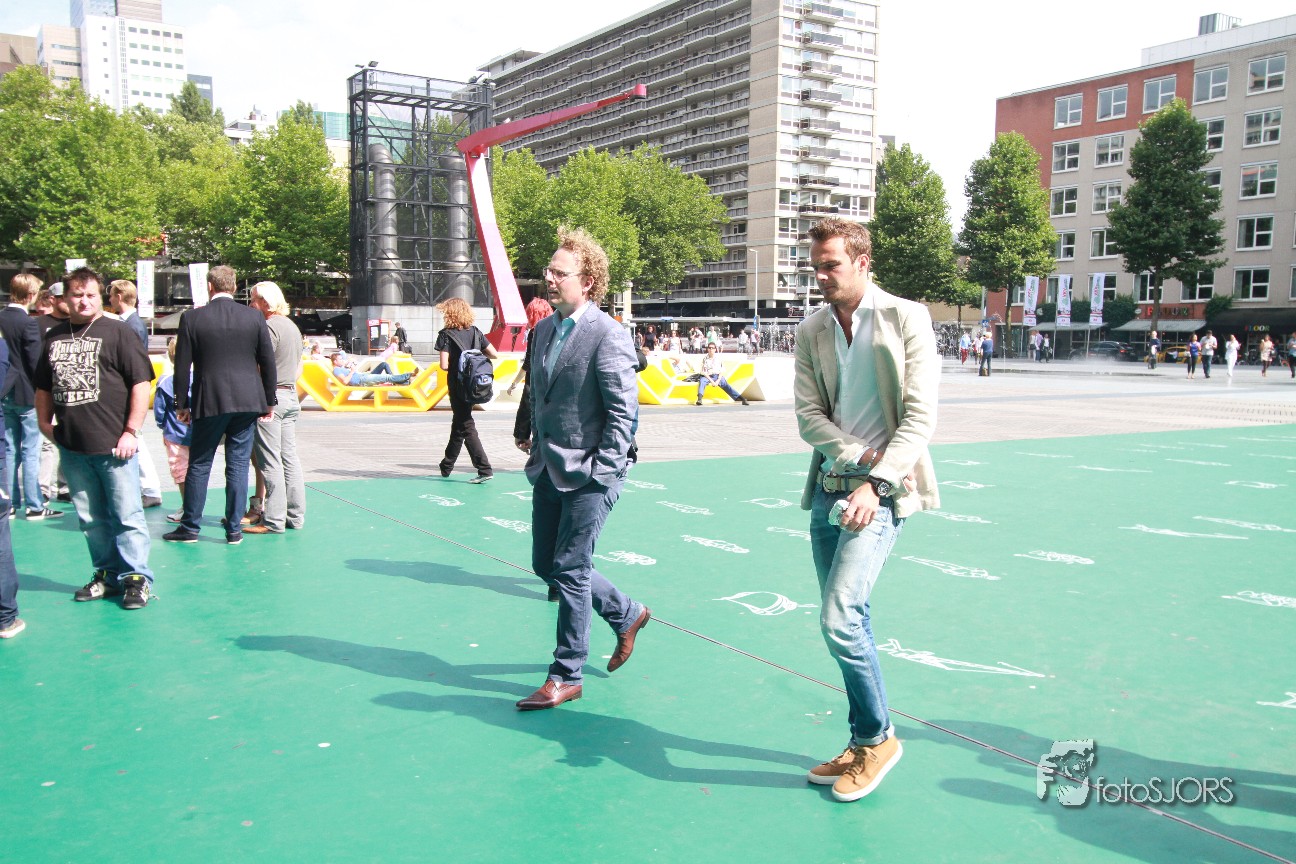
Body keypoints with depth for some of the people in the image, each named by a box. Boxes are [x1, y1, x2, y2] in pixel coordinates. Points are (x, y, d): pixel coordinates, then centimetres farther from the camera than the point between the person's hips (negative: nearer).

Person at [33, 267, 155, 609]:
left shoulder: (118, 332, -2)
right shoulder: (54, 337, 13)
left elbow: (141, 384, -6)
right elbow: (44, 387, 23)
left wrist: (131, 431, -10)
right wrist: (45, 423, 11)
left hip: (112, 444, -5)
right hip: (71, 446, 5)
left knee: (127, 515, -2)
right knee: (90, 519, 12)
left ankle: (137, 578, 6)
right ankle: (107, 575, 24)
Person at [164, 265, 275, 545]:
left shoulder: (192, 318, -4)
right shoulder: (254, 317, 1)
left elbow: (183, 365, -2)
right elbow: (268, 362, 4)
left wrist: (182, 404, 8)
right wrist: (268, 402, 12)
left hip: (210, 403, -1)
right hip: (247, 402, 2)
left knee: (199, 465, 10)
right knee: (238, 465, 6)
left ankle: (189, 527, 17)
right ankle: (234, 529, 9)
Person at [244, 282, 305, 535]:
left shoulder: (270, 326, -12)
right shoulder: (292, 326, 16)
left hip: (270, 397, -9)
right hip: (291, 396, 9)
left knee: (270, 462, -6)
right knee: (290, 458, 10)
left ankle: (273, 520, -4)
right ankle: (295, 515, 14)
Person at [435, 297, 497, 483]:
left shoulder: (446, 334, -10)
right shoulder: (475, 332, 5)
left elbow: (444, 365, -16)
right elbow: (494, 354, 2)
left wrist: (455, 365, 5)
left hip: (457, 386, -6)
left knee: (466, 426, -2)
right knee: (458, 424, 18)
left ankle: (485, 469, -10)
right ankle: (446, 467, 29)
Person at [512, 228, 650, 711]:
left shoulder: (609, 336, -15)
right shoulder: (543, 329, 9)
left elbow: (624, 412, -16)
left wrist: (602, 473, -18)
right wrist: (535, 440, 14)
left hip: (588, 476, -9)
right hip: (548, 471, 9)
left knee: (569, 571, -2)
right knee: (546, 565, 14)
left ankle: (566, 677, 13)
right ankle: (627, 615, 35)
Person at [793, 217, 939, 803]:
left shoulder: (906, 318, -5)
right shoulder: (811, 332, 9)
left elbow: (920, 416, -10)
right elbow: (809, 415, 3)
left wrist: (875, 481, -20)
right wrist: (857, 454, -13)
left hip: (880, 490, -6)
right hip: (828, 487, 6)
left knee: (839, 618, -14)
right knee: (847, 621, 11)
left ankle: (877, 737, 10)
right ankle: (863, 746, 26)